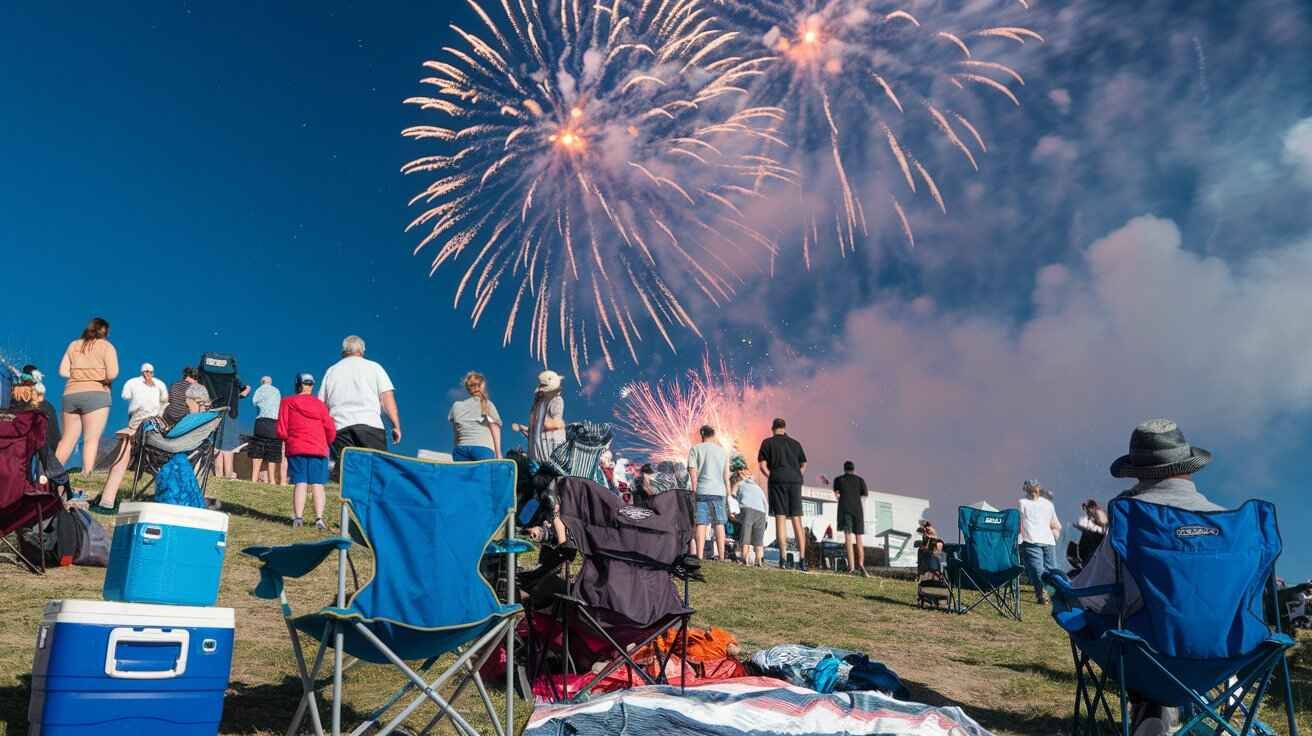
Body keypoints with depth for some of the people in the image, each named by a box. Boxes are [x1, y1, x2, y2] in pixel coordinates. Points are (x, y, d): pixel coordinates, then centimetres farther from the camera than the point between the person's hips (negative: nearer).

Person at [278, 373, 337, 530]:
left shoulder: (287, 402, 4)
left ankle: (298, 518, -10)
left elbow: (281, 431, 1)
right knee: (318, 484, 0)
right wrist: (326, 444, 23)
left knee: (300, 483, 0)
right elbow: (331, 430, 4)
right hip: (319, 449, 0)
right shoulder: (320, 404, 7)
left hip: (296, 448, 0)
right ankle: (319, 518, -9)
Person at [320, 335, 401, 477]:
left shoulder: (332, 371, 19)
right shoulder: (374, 367, 12)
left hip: (340, 428, 2)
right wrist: (396, 426, 0)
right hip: (370, 425, -2)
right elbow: (387, 396, 2)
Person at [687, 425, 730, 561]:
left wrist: (694, 490, -3)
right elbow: (726, 475, 13)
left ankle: (699, 556, -11)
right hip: (719, 491, 3)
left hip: (702, 490, -3)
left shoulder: (695, 449, 4)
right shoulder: (722, 450, 14)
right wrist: (728, 493, 17)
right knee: (719, 524, 9)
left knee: (701, 524, -4)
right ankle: (721, 556, 10)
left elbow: (693, 471, -4)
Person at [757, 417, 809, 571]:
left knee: (780, 518, -4)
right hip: (795, 481, 3)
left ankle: (783, 559, -11)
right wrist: (796, 477, 14)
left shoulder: (768, 442, 5)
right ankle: (802, 559, -2)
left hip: (778, 481, -3)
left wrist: (772, 477, 8)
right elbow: (803, 466, 16)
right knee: (797, 520, 3)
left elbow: (763, 466, -3)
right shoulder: (795, 443, 16)